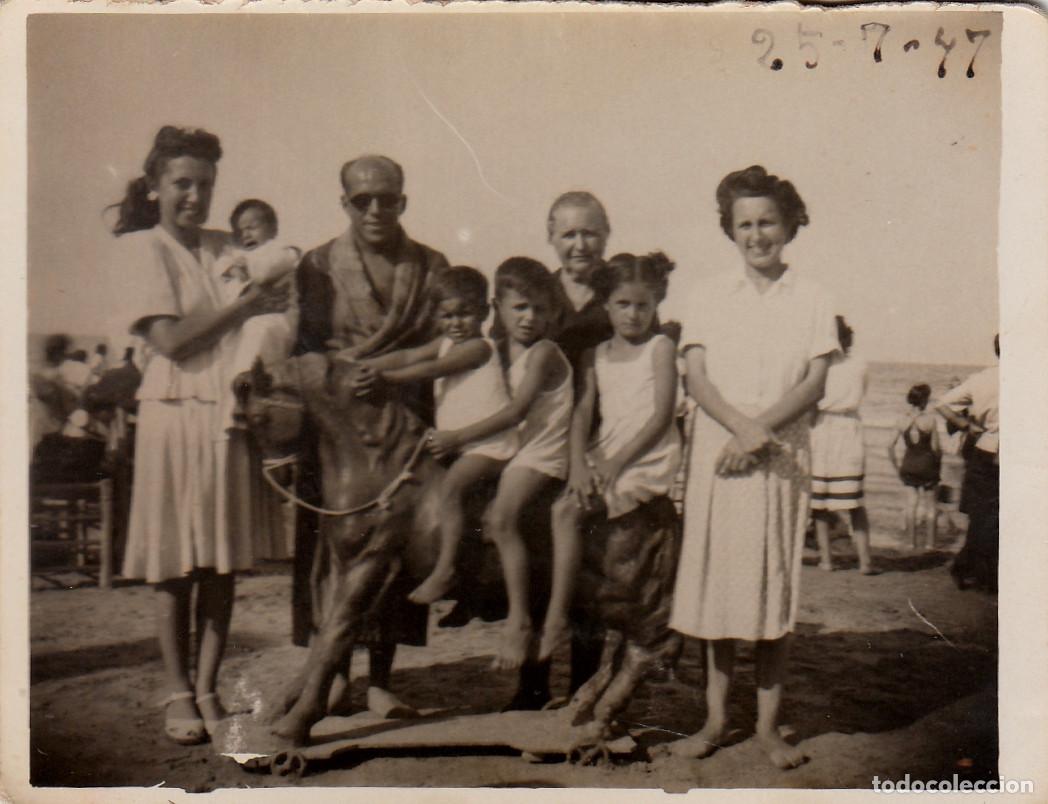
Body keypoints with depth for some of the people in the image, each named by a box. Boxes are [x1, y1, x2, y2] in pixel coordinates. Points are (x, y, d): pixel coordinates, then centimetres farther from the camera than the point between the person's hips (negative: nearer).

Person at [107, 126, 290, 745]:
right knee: (176, 564, 1)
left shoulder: (225, 249, 15)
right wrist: (243, 305, -12)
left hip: (229, 412, 4)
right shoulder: (140, 248, 1)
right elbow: (170, 339, -10)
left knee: (223, 563, 5)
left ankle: (208, 690, 15)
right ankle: (178, 693, 14)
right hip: (175, 412, -4)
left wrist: (278, 288, -3)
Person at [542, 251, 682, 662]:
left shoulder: (660, 347, 2)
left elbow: (661, 416, -7)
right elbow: (582, 413, 7)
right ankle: (557, 616, -15)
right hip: (603, 456, 5)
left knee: (567, 510, -23)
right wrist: (579, 463, -11)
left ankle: (557, 617, -14)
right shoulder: (595, 356, 17)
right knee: (563, 510, -20)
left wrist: (617, 462, -15)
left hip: (647, 459, -5)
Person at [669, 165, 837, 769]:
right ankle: (716, 719, 15)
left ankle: (769, 724, 11)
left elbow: (815, 382, -2)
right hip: (718, 453, 1)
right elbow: (696, 376, 0)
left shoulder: (812, 299, 6)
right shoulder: (712, 295, 10)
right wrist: (742, 426, -16)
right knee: (716, 585, 3)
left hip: (783, 458, -1)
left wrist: (761, 432, -15)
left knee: (777, 589, 1)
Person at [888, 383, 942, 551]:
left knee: (911, 501, 11)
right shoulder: (930, 420, -14)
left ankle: (911, 542, 13)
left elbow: (890, 446, -3)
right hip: (927, 465, -3)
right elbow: (935, 447, -12)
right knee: (929, 503, 10)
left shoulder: (901, 422, -3)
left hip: (908, 466, 3)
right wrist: (939, 458, 8)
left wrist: (896, 466, 8)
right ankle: (929, 543, 14)